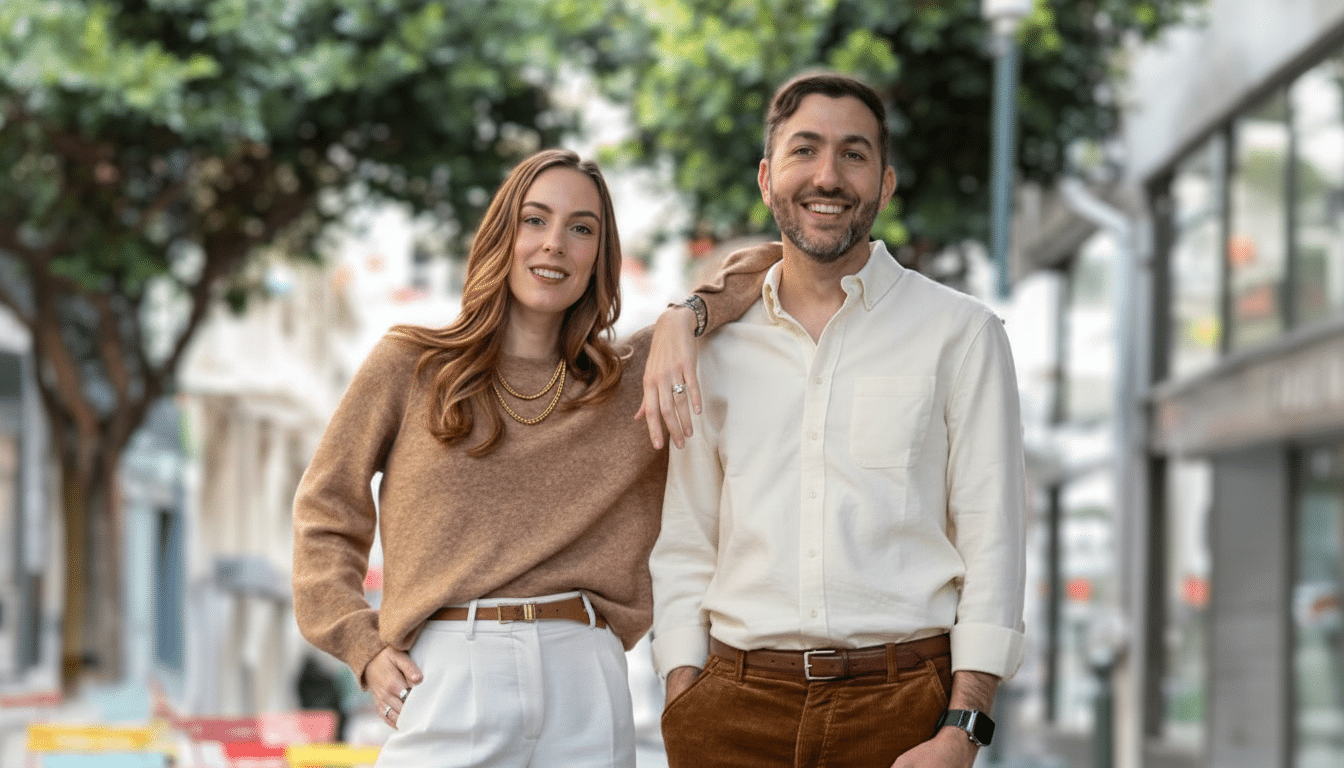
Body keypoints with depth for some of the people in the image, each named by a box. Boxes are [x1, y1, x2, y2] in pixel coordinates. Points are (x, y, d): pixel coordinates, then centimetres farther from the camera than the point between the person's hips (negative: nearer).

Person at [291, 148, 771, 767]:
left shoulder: (630, 383, 13)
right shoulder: (410, 367, 8)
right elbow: (325, 512, 12)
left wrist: (682, 324, -3)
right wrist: (365, 649, 1)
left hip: (586, 688, 2)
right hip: (448, 686, -2)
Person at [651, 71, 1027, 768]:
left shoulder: (960, 333, 4)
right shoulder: (718, 345, 12)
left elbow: (991, 542, -1)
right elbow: (684, 546, 13)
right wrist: (681, 705, 0)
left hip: (901, 709, -2)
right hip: (739, 710, 2)